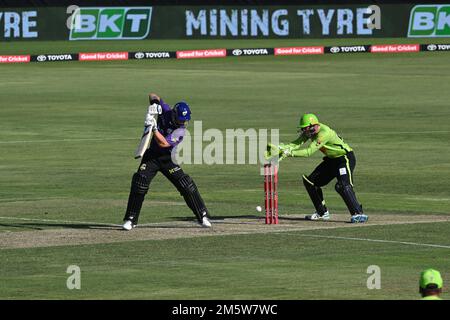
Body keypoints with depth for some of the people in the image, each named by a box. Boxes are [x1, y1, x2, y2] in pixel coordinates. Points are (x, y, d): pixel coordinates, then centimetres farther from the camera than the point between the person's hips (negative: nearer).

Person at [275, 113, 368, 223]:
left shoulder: (324, 133, -31)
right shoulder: (309, 131, -5)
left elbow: (309, 152, -34)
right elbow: (296, 143, -9)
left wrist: (290, 153, -35)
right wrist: (282, 147, -26)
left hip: (345, 158, -10)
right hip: (331, 159, 10)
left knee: (343, 186, -29)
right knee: (310, 181, 8)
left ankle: (358, 213, -27)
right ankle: (322, 213, 18)